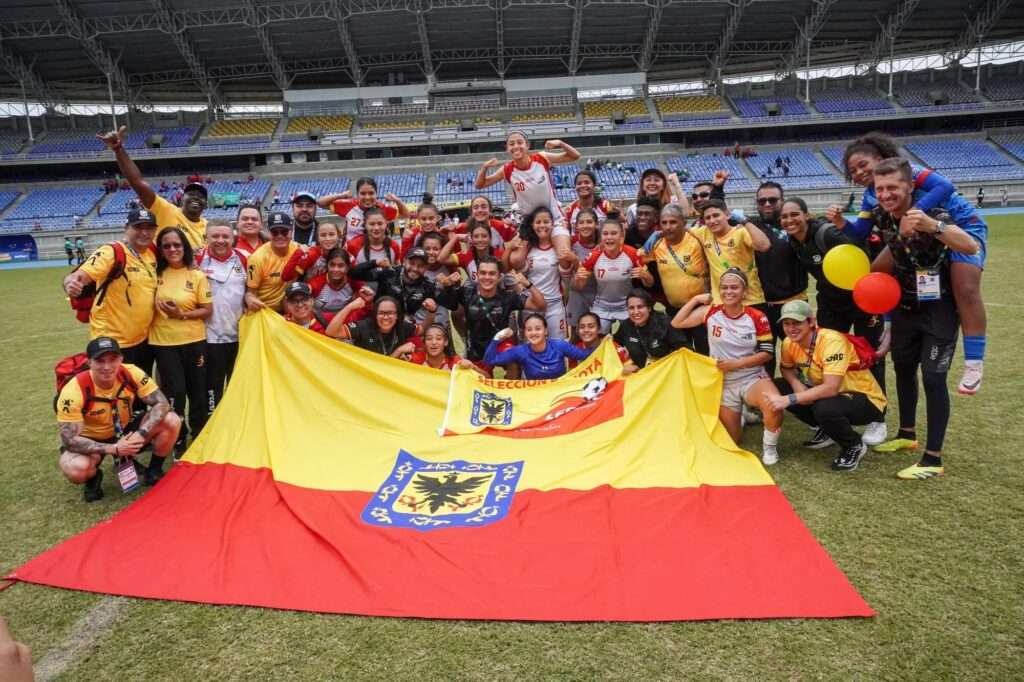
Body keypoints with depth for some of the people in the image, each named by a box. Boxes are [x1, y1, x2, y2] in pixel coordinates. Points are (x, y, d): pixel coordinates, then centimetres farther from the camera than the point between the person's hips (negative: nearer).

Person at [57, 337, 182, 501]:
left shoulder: (131, 374, -22)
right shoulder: (73, 392, -29)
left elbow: (161, 404, -19)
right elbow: (70, 440, -27)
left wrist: (141, 434, -34)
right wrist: (114, 449, -34)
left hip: (125, 431, 3)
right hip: (91, 440, -3)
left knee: (171, 421, -21)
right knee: (76, 469, -37)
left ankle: (153, 471, 3)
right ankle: (93, 478, 4)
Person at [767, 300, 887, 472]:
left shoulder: (832, 341, -30)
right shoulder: (790, 342, -8)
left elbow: (831, 388, -37)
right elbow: (786, 367, 10)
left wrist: (789, 399, -38)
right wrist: (796, 383, -14)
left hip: (865, 399, -7)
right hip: (827, 394, 7)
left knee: (825, 408, -38)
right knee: (778, 388, -8)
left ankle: (854, 446, -3)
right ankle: (829, 430, 11)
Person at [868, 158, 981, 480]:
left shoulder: (932, 214, -26)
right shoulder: (881, 217, -9)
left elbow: (971, 247, -44)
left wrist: (932, 226, -59)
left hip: (938, 308, -6)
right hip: (906, 305, 7)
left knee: (933, 378, -10)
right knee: (903, 368, 17)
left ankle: (933, 459, -2)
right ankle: (907, 435, 36)